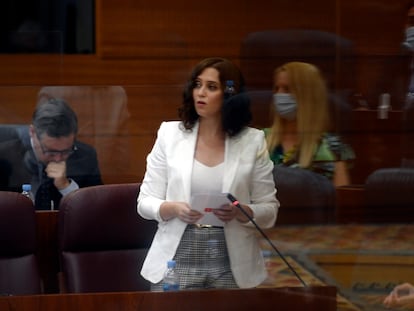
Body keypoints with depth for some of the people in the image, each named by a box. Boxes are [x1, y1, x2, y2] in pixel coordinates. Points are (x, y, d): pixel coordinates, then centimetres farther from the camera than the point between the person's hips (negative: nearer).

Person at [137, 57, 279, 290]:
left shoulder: (252, 141, 1)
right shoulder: (170, 134, 2)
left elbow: (269, 211, 2)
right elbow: (145, 202, 3)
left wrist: (240, 212, -18)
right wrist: (174, 209, -17)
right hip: (177, 262, 0)